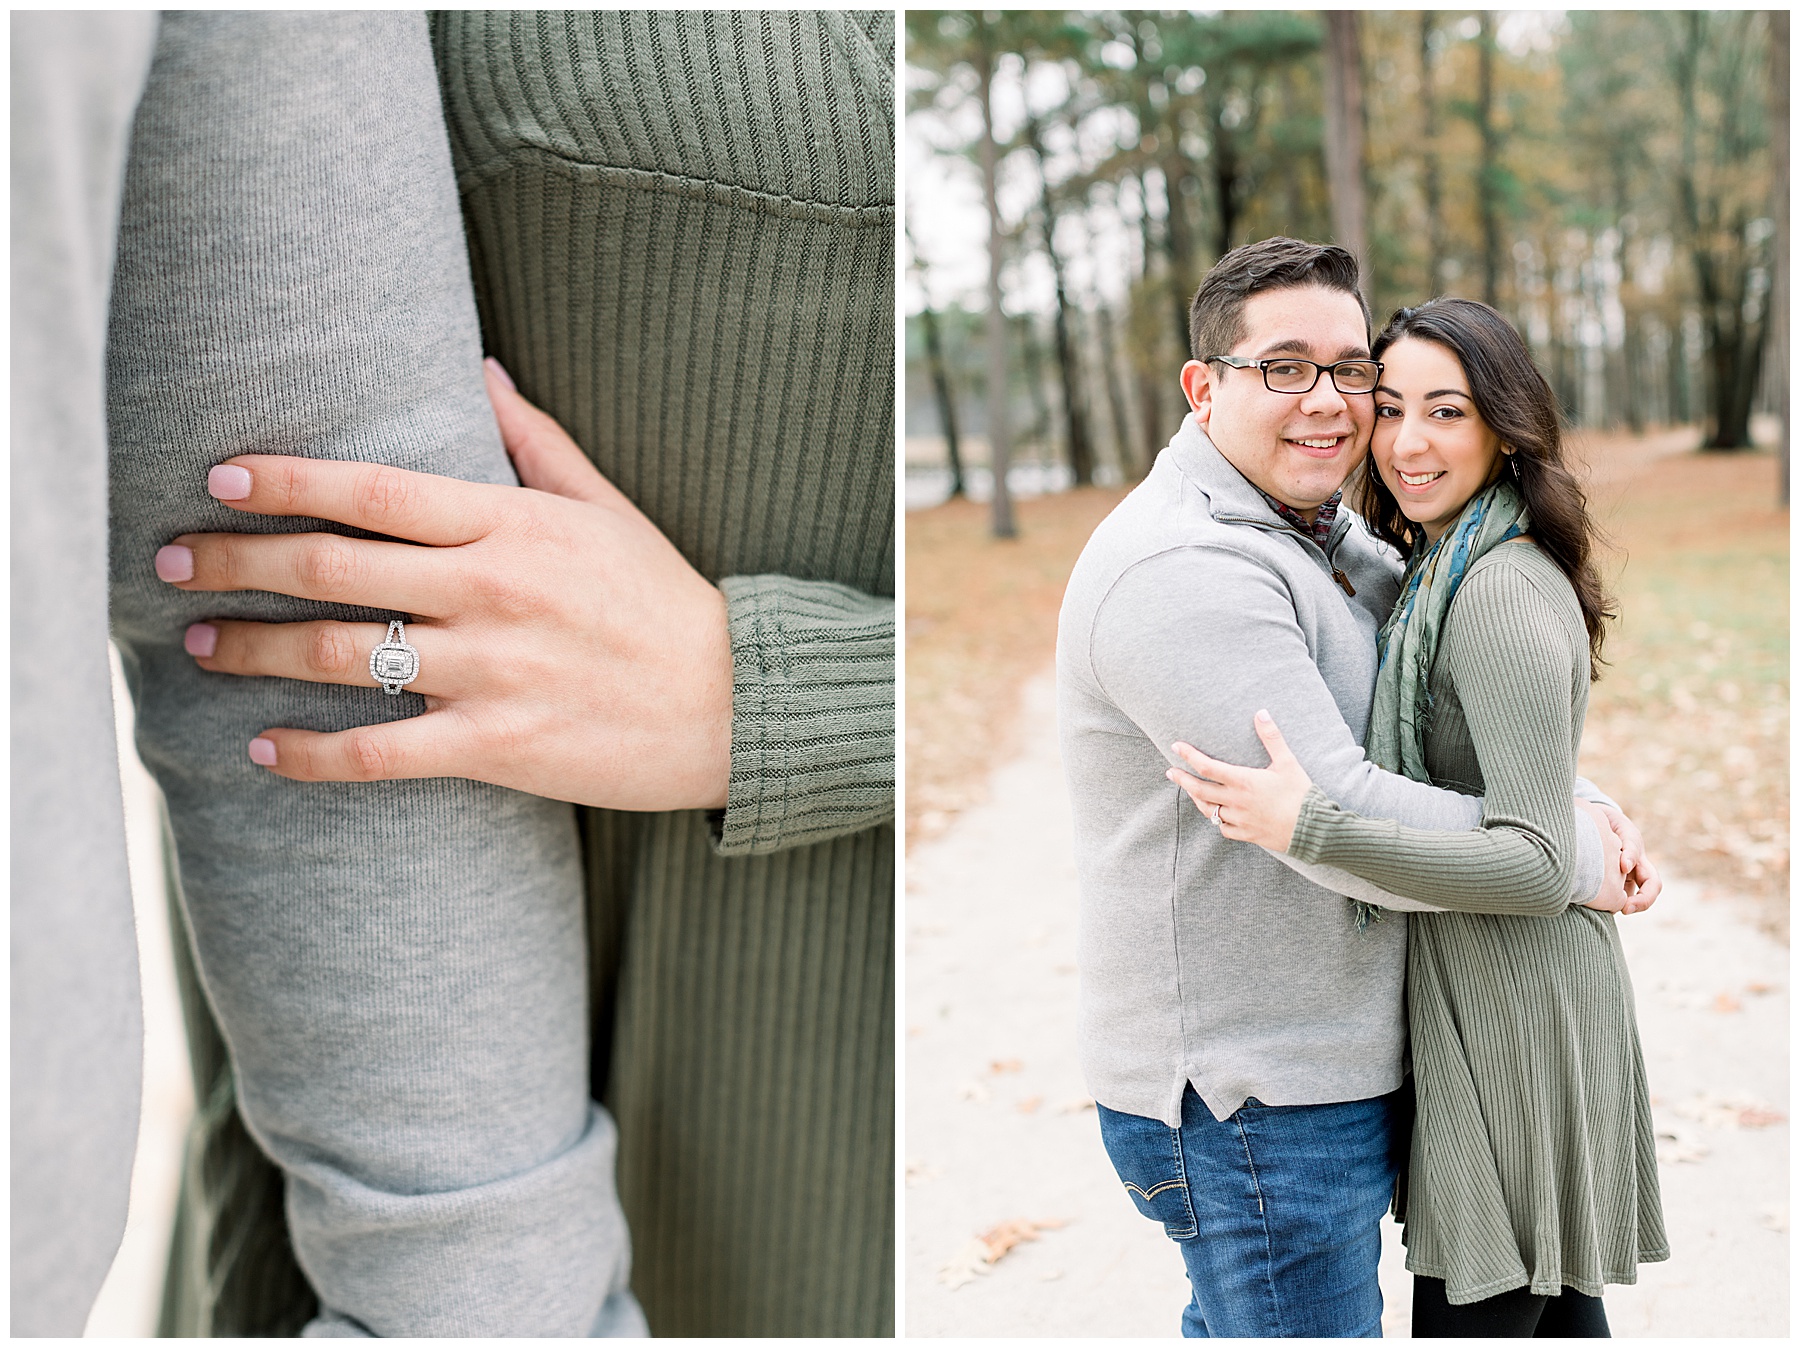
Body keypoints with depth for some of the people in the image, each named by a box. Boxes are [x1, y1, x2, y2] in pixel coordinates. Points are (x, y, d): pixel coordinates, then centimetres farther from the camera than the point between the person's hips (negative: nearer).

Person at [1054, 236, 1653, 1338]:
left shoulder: (1331, 541, 12)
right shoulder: (1182, 567, -22)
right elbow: (1335, 817, -28)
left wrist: (1587, 807, 0)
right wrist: (1575, 859, -15)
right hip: (1250, 1106, -10)